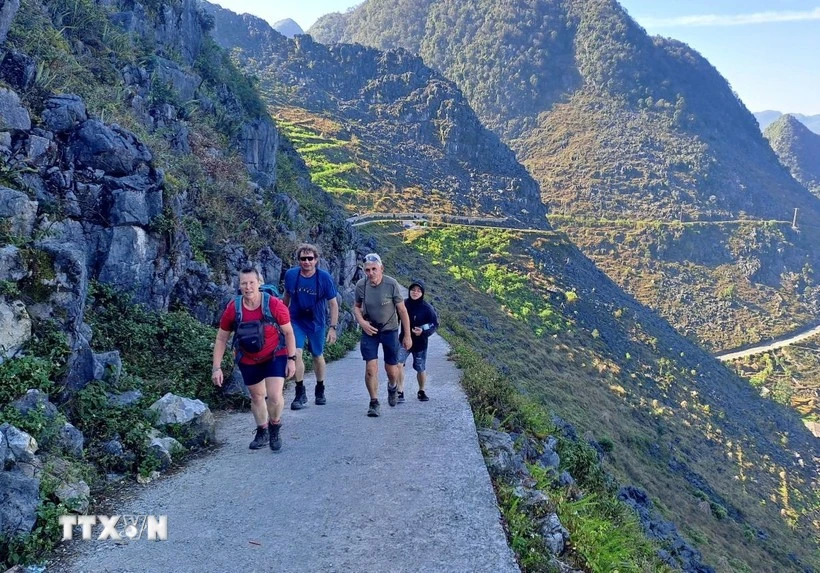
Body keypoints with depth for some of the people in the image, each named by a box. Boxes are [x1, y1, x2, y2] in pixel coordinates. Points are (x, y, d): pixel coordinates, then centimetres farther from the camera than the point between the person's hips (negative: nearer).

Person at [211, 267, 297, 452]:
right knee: (257, 396, 16)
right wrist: (216, 367, -9)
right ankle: (262, 432, 40)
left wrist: (292, 359, -11)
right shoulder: (233, 309, -17)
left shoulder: (274, 305, -23)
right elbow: (221, 339, -5)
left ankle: (275, 427, 16)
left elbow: (288, 333, -10)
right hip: (248, 361, 3)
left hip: (275, 356, -2)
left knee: (275, 396, -15)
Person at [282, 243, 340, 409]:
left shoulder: (324, 277, -16)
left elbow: (333, 304, -10)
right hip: (296, 322, 0)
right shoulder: (290, 275, -11)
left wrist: (333, 327, -14)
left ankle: (320, 391, 34)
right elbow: (286, 296, 7)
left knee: (318, 356, 13)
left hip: (316, 323, 0)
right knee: (296, 353, -16)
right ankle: (300, 394, -4)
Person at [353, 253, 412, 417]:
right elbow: (356, 307, 7)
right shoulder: (361, 285, -11)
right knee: (371, 368, -8)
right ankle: (374, 402, 11)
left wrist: (407, 335, -7)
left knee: (392, 370, 9)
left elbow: (402, 311, -10)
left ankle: (392, 387, 44)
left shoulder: (391, 284, -18)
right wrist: (362, 322, -12)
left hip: (389, 330, -1)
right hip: (369, 330, 1)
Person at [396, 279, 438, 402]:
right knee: (398, 363, -19)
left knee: (421, 369, 11)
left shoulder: (427, 308, -14)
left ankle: (421, 391, 37)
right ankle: (400, 393, -12)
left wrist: (423, 332, -23)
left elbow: (435, 324, -7)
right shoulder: (403, 304, -7)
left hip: (420, 342, -1)